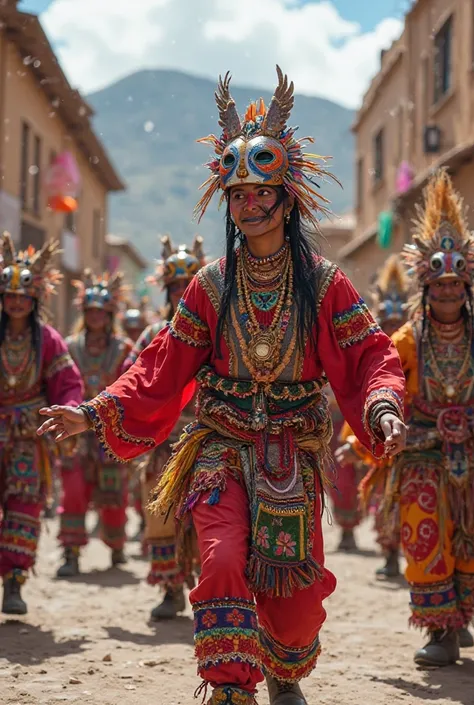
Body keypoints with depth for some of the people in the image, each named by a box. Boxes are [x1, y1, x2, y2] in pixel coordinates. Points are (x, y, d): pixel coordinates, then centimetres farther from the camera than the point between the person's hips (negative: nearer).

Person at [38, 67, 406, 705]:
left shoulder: (324, 283, -2)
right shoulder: (211, 285, 1)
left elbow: (370, 356, -4)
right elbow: (164, 367, 1)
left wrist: (384, 408, -25)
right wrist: (96, 414, -8)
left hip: (294, 454, 0)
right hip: (223, 445, 0)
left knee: (296, 586, 7)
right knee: (223, 562, -21)